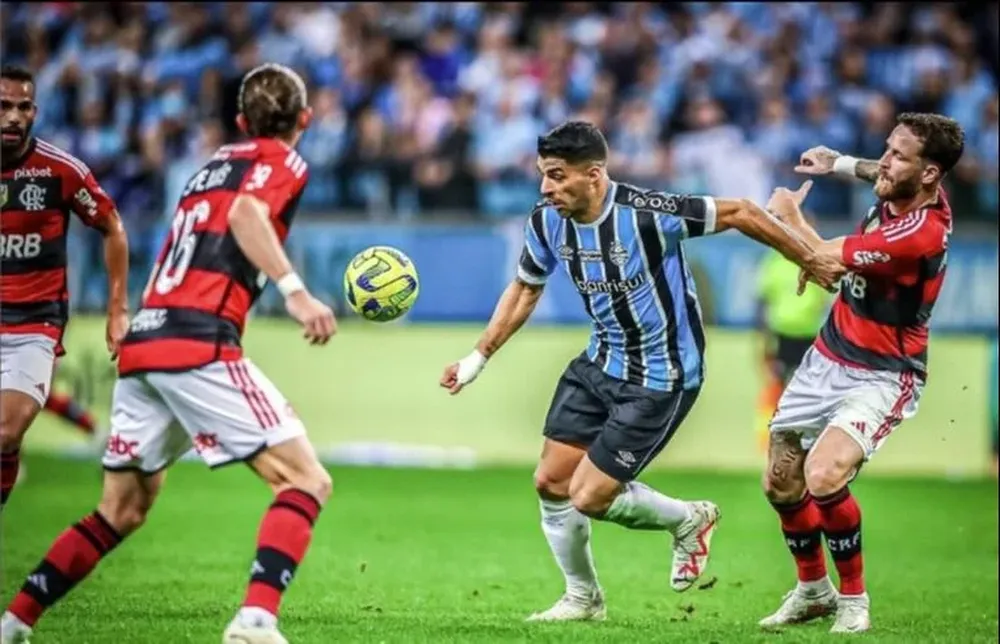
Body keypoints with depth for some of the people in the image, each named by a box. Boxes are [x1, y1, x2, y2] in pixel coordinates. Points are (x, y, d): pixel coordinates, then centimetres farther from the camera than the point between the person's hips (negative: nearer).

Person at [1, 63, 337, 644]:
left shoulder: (215, 163, 27)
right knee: (306, 480, -7)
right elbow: (246, 213, -16)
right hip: (200, 345, -8)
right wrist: (296, 290, -25)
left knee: (122, 510, 20)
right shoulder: (283, 164, 5)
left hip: (141, 343, 8)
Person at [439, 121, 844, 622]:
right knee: (550, 482, 5)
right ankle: (582, 599, 28)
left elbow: (739, 214, -18)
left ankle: (689, 519, 21)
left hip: (660, 380, -7)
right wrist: (479, 357, 9)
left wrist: (812, 264, -10)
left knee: (589, 498, -8)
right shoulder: (546, 223, -8)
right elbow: (525, 289, 12)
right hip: (600, 364, 7)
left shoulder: (646, 213, -28)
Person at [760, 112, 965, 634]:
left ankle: (853, 601, -8)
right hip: (827, 359, 9)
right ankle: (813, 590, 35)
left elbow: (821, 257, -23)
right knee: (781, 485, 11)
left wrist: (790, 215, -5)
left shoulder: (920, 232, -30)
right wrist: (841, 164, 11)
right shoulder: (897, 195, -5)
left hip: (880, 376, -8)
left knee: (823, 476, -29)